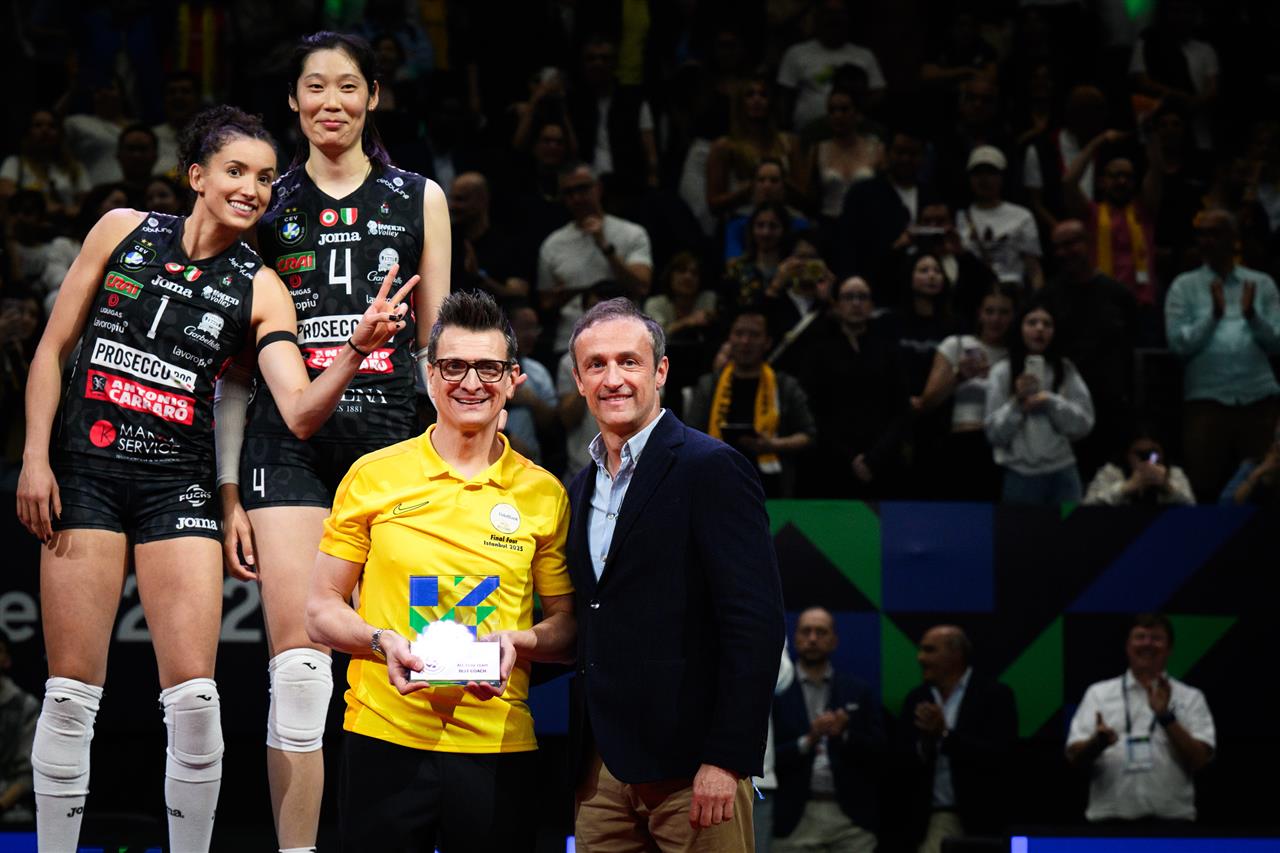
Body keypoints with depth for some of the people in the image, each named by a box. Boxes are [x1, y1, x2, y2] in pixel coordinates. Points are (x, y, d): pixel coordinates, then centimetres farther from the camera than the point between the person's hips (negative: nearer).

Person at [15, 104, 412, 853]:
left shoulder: (259, 288, 3)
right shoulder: (123, 230, 3)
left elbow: (300, 413, -8)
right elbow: (53, 350, 7)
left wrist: (354, 350, -25)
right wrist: (35, 457, -1)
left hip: (180, 482, 1)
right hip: (85, 468, -1)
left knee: (195, 695, -9)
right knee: (72, 692, -1)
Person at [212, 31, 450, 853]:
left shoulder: (420, 199, 11)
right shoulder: (266, 204, 10)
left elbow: (437, 345, 12)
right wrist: (228, 488, 4)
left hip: (388, 429, 1)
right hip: (287, 437, -1)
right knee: (297, 656, -10)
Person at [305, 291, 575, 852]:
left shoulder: (543, 494, 5)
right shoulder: (373, 476, 3)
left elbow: (566, 626, 10)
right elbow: (321, 610, 6)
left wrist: (518, 643, -10)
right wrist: (381, 641, -13)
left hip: (499, 745, 1)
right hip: (385, 737, -1)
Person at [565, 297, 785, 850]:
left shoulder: (712, 469, -7)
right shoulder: (582, 488, 16)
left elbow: (755, 623, -14)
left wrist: (727, 760, -18)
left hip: (691, 765, -7)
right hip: (601, 766, 7)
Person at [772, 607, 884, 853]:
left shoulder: (859, 691, 12)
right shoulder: (777, 693, 4)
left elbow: (880, 750, 6)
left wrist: (846, 733, -11)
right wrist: (807, 740, -15)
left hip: (852, 817, 2)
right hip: (796, 818, -1)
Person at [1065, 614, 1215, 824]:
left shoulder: (1190, 698, 9)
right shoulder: (1099, 694, 12)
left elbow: (1199, 760, -3)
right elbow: (1074, 757, 4)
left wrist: (1166, 716, -14)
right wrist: (1097, 743, -19)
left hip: (1171, 823, -1)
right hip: (1111, 822, 1)